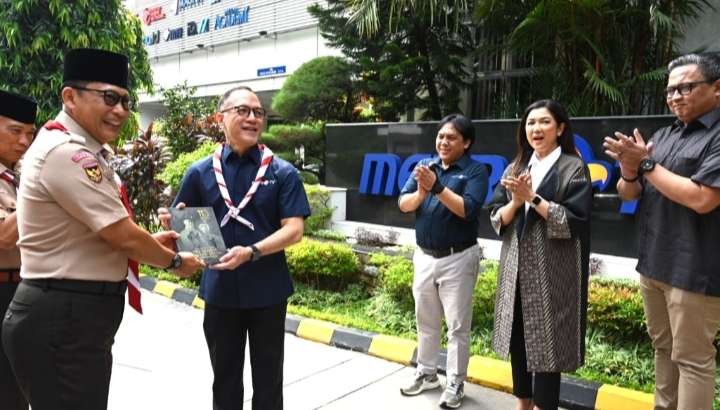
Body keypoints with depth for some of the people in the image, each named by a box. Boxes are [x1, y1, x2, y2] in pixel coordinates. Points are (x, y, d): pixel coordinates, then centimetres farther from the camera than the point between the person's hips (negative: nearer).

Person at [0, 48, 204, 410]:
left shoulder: (74, 150, 12)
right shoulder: (67, 153, -21)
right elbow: (124, 238, -19)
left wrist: (150, 242, 10)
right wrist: (174, 260, -3)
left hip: (70, 314, 10)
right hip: (62, 321, -10)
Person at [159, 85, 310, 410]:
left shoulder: (282, 172, -5)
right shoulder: (201, 172, 1)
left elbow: (294, 230, -12)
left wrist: (251, 253, -26)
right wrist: (172, 223, -16)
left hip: (268, 289, -1)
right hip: (219, 289, 2)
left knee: (268, 379, 15)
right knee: (225, 377, 19)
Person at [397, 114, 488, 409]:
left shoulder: (475, 171, -7)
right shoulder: (425, 166, 5)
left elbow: (467, 209, -21)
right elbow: (404, 204, -3)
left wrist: (437, 187, -28)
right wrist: (421, 192, -23)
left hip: (458, 258, -5)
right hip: (424, 256, 5)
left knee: (457, 325, 5)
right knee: (426, 321, 17)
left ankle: (455, 384, 19)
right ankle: (426, 373, 33)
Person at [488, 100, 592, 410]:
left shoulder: (574, 168, -4)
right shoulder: (514, 168, 11)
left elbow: (573, 221, -13)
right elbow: (496, 219, 5)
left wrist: (532, 198, -17)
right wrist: (515, 201, -14)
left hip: (551, 272, -5)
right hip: (516, 269, 5)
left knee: (545, 344, 2)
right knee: (518, 340, 13)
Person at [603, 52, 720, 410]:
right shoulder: (663, 136, 12)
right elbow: (627, 194, 13)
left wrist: (646, 164, -13)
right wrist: (629, 173, -10)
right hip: (653, 264, 8)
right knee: (663, 349, 18)